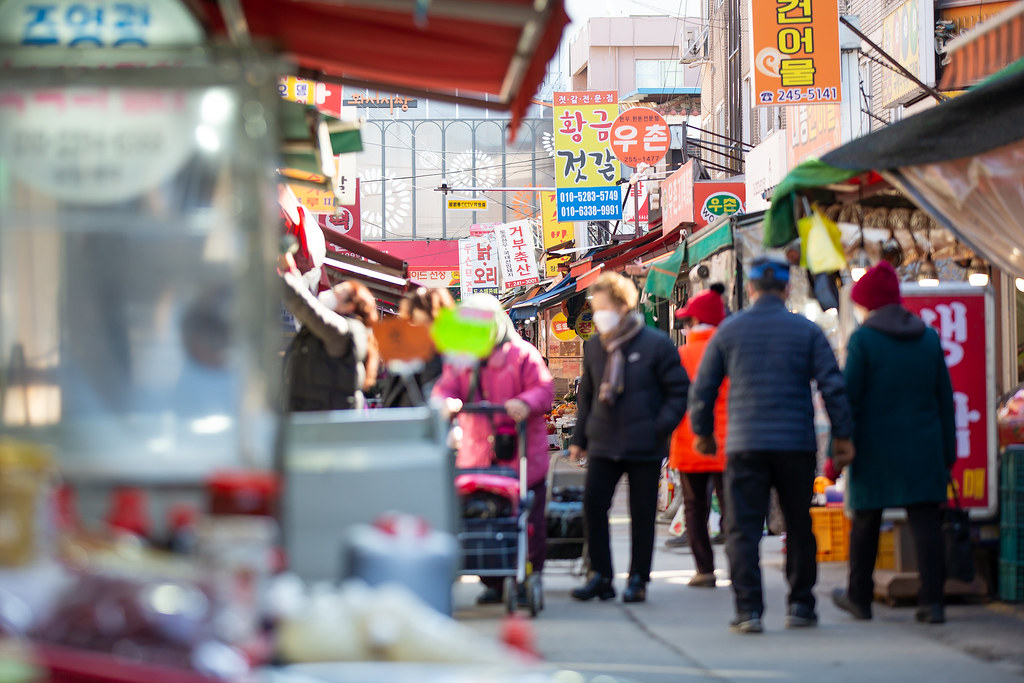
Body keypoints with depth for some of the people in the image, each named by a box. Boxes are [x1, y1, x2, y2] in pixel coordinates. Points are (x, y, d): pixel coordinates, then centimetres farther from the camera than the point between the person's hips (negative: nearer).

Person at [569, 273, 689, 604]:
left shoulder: (656, 345, -7)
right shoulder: (594, 346, 8)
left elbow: (680, 391, -3)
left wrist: (660, 429, -12)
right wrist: (580, 437, 15)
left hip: (643, 447, -4)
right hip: (603, 444, 4)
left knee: (642, 514, 2)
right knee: (593, 504, -6)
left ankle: (638, 579, 13)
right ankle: (600, 576, 4)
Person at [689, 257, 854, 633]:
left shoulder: (729, 330, 4)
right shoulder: (806, 331, 2)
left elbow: (702, 389, 7)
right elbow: (833, 386, -3)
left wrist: (703, 433, 20)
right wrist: (842, 434, 4)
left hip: (745, 446, -1)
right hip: (797, 445, 1)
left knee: (743, 529, 0)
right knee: (799, 526, 12)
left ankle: (749, 610, -8)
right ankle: (801, 606, 15)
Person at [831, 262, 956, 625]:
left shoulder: (863, 339, -7)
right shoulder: (929, 337, 8)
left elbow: (850, 398, -9)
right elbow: (944, 397, 11)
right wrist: (948, 451, 16)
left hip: (876, 447, -3)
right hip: (923, 448, 3)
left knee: (865, 523, 11)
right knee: (926, 521, -1)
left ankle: (859, 597, 23)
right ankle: (931, 601, -8)